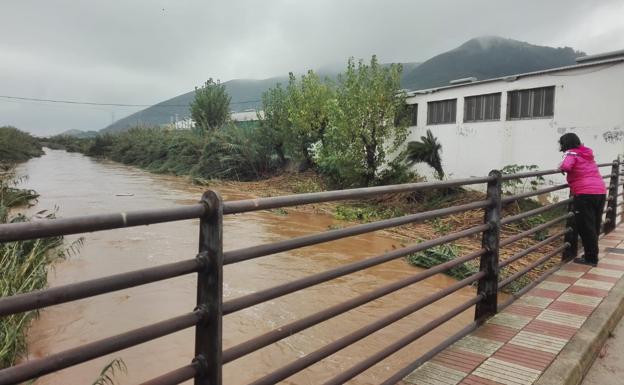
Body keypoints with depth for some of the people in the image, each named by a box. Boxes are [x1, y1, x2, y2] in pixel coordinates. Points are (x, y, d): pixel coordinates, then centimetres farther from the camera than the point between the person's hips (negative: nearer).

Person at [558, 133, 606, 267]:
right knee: (595, 226, 16)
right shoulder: (587, 153, 19)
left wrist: (561, 168, -2)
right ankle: (592, 255, 25)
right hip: (600, 192, 8)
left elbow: (566, 167, -22)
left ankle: (591, 258, 6)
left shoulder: (571, 153, -3)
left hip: (585, 194, -8)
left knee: (585, 227, 1)